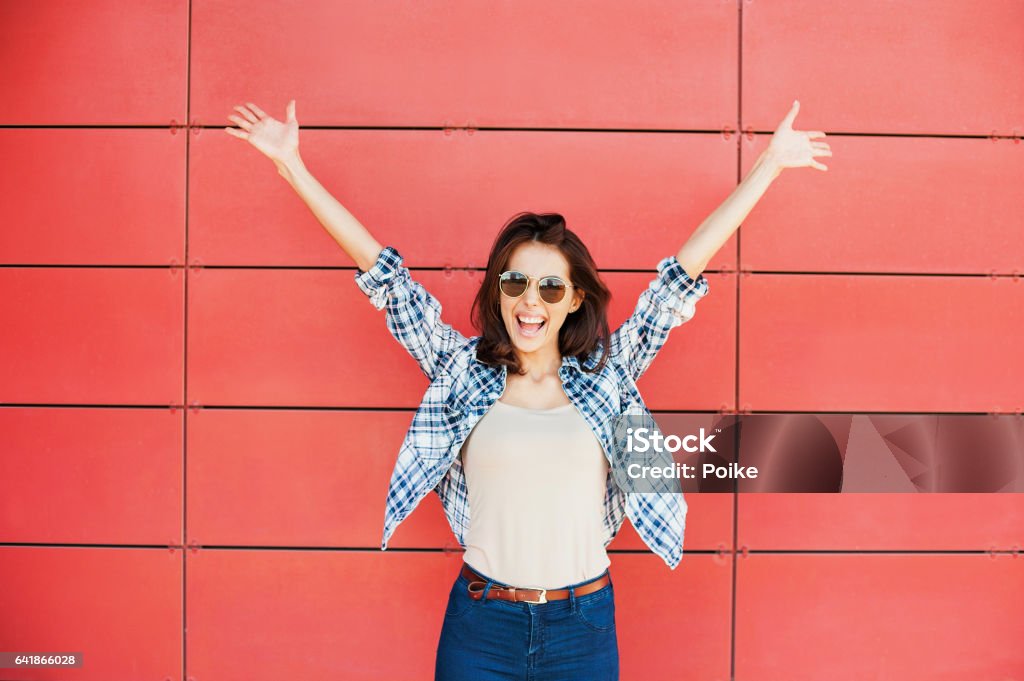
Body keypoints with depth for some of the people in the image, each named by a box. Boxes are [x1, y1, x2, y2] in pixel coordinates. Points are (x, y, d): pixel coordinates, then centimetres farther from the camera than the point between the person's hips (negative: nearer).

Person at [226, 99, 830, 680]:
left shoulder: (606, 373, 0)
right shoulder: (463, 370, -1)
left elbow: (686, 270, 1)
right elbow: (383, 273, -1)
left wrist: (770, 164, 4)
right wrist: (294, 167, -1)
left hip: (584, 622, 0)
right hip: (481, 623, 0)